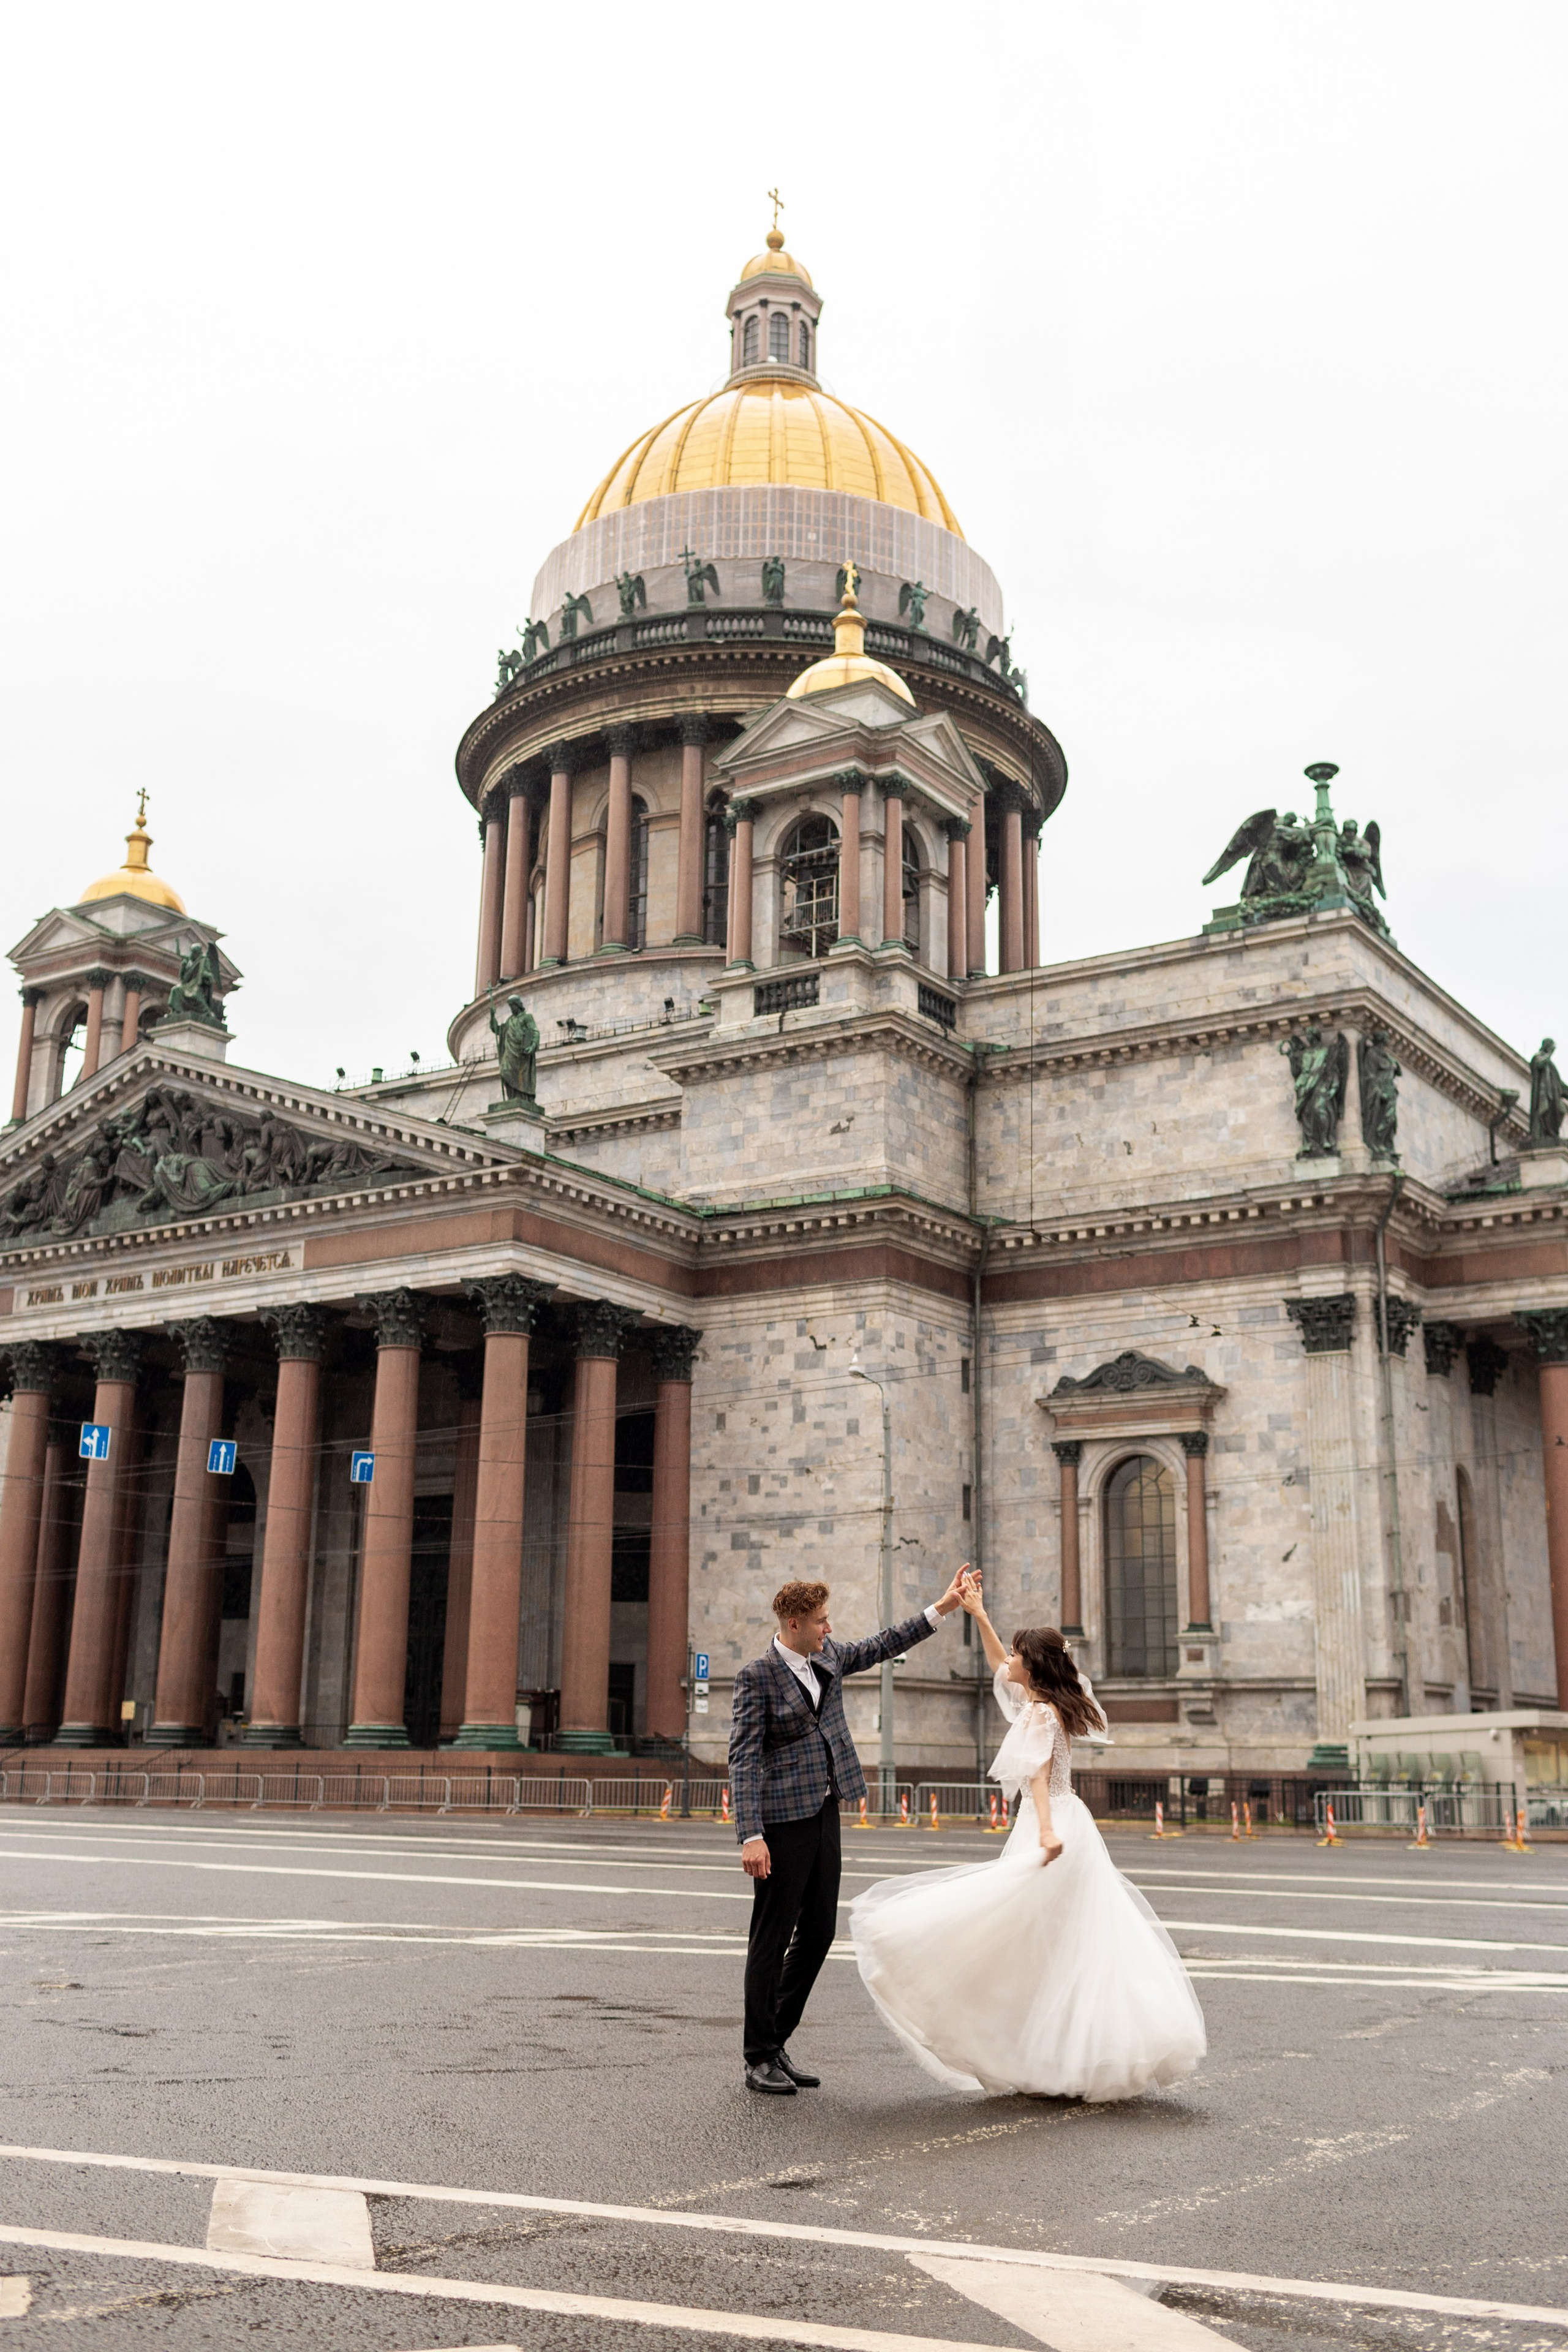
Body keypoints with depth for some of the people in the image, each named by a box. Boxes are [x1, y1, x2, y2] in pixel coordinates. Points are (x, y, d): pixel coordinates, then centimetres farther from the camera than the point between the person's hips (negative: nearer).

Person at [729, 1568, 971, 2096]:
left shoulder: (829, 1657, 8)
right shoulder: (757, 1677, -13)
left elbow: (882, 1645, 22)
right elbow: (744, 1759, -16)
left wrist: (943, 1608, 18)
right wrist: (752, 1836, -23)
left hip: (824, 1814, 8)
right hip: (783, 1820, -8)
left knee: (818, 1931, 11)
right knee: (772, 1939, 0)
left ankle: (777, 2040, 24)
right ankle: (759, 2061, 10)